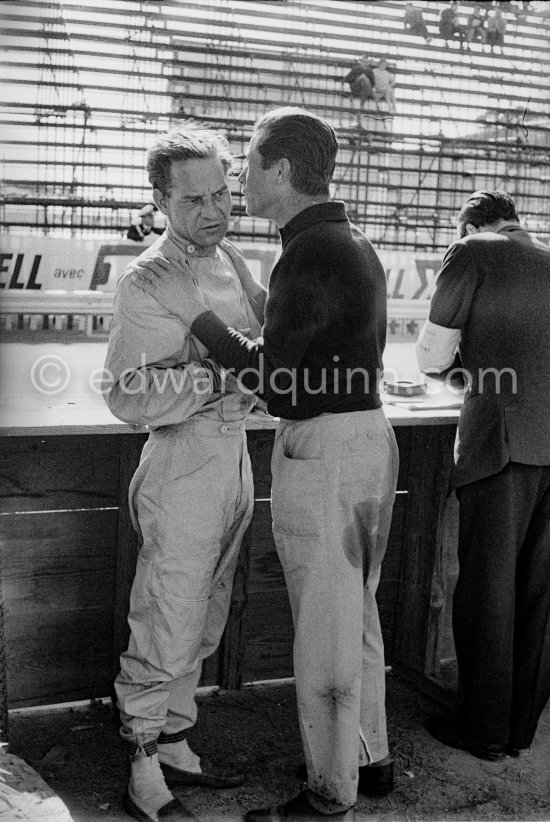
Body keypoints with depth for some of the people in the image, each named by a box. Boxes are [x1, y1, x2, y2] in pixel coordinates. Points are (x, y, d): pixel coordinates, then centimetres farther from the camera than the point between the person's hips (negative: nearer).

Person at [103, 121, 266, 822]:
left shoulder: (232, 259, 10)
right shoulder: (148, 279, -15)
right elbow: (128, 396, -21)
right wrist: (223, 376, -25)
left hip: (234, 452, 8)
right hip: (183, 458, -8)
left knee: (201, 624, 17)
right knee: (167, 627, 0)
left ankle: (173, 745, 33)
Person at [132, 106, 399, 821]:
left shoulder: (310, 254, -19)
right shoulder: (356, 245, 12)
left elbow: (274, 378, -16)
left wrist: (192, 313, -9)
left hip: (323, 450, -10)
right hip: (369, 435, 10)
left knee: (324, 632, 2)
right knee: (355, 613, 20)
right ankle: (369, 756, 34)